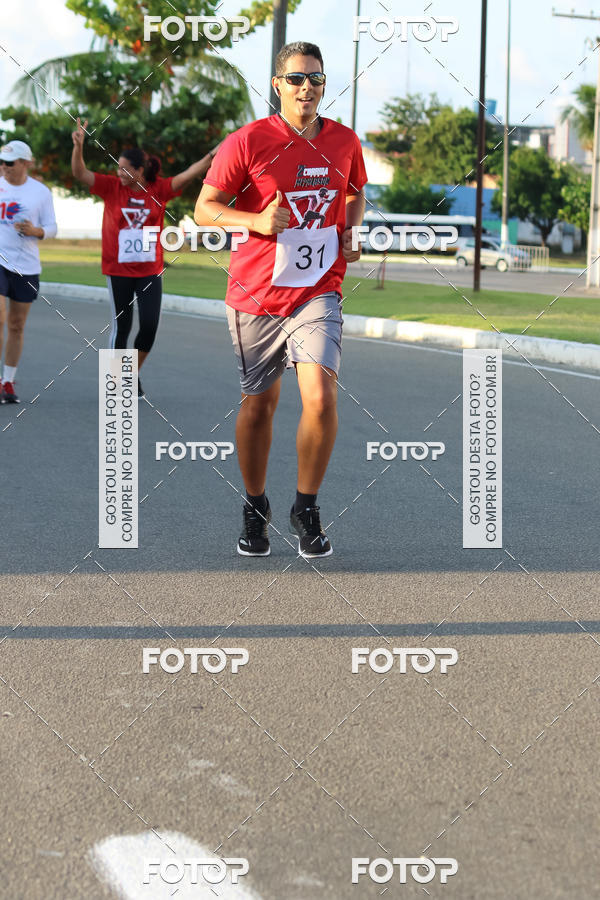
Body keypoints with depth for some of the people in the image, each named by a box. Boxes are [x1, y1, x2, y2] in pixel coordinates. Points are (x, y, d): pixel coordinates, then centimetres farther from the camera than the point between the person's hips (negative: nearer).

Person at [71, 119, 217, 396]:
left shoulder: (159, 189, -2)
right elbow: (80, 173, -9)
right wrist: (78, 146, -26)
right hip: (118, 269, -1)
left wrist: (212, 156, -22)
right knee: (121, 326, 3)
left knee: (150, 325, -3)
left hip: (150, 270, 1)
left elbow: (189, 174, -9)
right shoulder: (111, 187, -3)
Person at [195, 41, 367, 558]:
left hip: (318, 292, 1)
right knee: (258, 403, 9)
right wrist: (257, 220, -19)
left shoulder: (344, 142, 6)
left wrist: (351, 231, 6)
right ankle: (255, 509, 29)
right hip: (255, 295, -1)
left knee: (321, 397, -16)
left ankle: (307, 510, 2)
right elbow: (205, 208, -3)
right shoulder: (248, 142, -6)